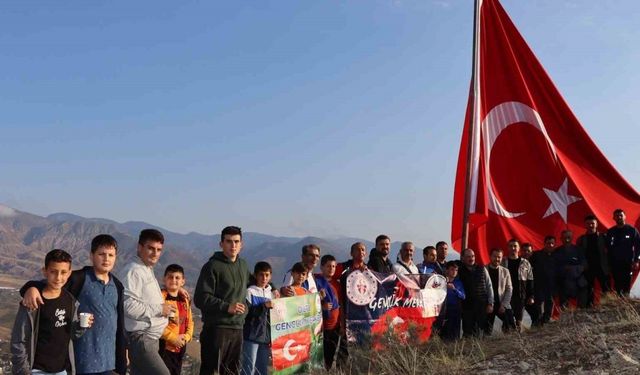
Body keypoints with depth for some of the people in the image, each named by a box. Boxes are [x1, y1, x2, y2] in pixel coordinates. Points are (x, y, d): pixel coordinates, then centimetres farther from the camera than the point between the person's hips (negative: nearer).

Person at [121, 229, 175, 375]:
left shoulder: (148, 271, 18)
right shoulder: (134, 271, -14)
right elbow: (128, 305, -26)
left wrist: (163, 308, 11)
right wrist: (159, 309, -19)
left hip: (149, 338, 10)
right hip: (141, 339, -10)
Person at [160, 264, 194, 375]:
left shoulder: (184, 300, 13)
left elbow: (190, 322, 18)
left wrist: (186, 336, -1)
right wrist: (172, 338, -17)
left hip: (179, 348, 8)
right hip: (163, 347, -8)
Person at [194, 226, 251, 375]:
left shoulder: (243, 265, 12)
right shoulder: (213, 266, -9)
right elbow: (200, 298, -14)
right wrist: (226, 307, -20)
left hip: (238, 329, 7)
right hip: (217, 328, -7)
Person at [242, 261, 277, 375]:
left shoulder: (272, 293, 14)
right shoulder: (250, 291, -4)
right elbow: (245, 312, -16)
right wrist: (264, 306, -20)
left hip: (266, 336, 6)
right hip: (252, 336, -6)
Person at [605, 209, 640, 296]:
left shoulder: (632, 230, -1)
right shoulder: (610, 232, 7)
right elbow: (608, 248, 11)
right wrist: (609, 262, 6)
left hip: (627, 263, -3)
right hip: (614, 263, 3)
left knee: (626, 284, -3)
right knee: (617, 284, 5)